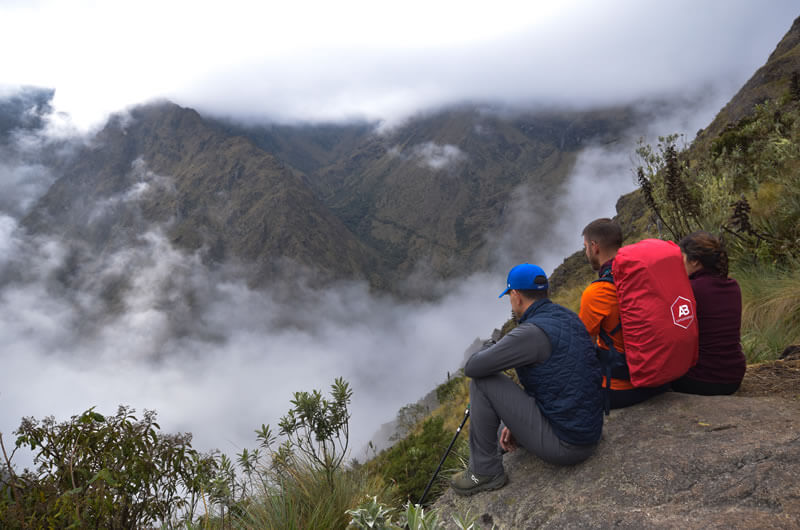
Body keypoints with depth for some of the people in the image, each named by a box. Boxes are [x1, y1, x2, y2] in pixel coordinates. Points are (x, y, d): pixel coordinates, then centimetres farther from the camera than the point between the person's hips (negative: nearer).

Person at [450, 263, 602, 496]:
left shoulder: (532, 332, -21)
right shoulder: (568, 317, 8)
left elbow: (472, 367, -18)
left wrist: (489, 347, 5)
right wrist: (516, 421, 17)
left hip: (561, 445, -9)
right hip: (588, 436, 9)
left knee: (482, 382, -6)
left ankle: (485, 471, 5)